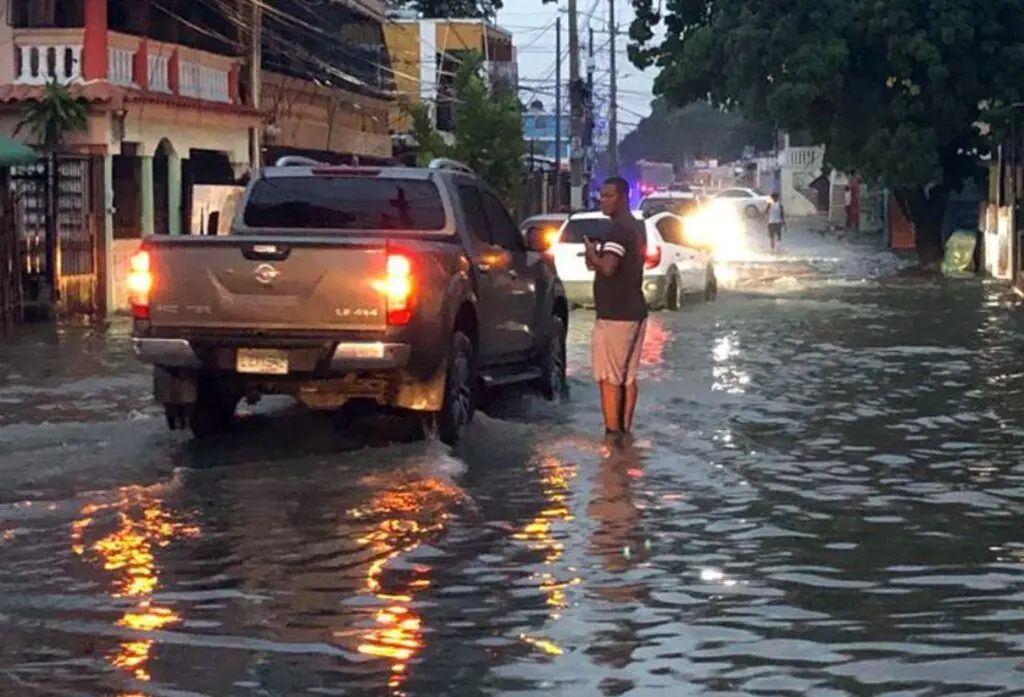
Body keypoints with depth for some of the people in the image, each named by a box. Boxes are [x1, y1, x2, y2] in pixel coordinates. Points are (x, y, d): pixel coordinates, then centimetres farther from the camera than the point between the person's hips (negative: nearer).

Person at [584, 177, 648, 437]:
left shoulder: (618, 230, -15)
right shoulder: (637, 227, 16)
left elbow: (608, 268, -27)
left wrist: (592, 254, -8)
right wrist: (597, 258, 9)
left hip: (614, 315, -10)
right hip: (636, 311, 10)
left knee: (609, 378, -7)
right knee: (627, 377, 13)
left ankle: (612, 432, -8)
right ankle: (625, 431, 17)